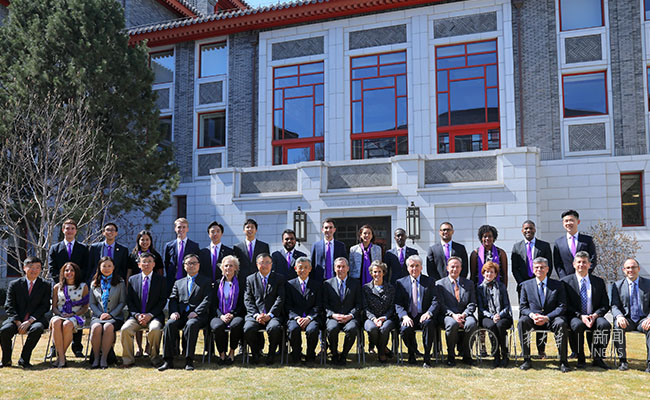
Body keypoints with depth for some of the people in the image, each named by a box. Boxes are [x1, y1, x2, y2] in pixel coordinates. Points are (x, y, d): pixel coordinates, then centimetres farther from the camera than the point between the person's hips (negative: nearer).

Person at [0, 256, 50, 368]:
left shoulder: (45, 286, 7)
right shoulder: (14, 284, 9)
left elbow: (45, 307, -1)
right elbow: (9, 306, 3)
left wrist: (29, 321, -14)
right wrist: (18, 322, -12)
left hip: (35, 320, -1)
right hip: (16, 319, 1)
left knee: (37, 328, -35)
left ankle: (24, 359, -17)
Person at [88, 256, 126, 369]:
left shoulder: (120, 282, 8)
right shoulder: (94, 284, 16)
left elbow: (122, 302, 4)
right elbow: (92, 303, 13)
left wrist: (111, 314, -9)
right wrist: (100, 314, -5)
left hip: (115, 316, -2)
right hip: (98, 316, 2)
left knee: (108, 327, -35)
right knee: (96, 327, -33)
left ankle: (104, 358, -29)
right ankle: (96, 358, -23)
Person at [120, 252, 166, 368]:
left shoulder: (160, 280, 6)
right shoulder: (132, 279, 12)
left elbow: (163, 301, 1)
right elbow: (129, 301, 9)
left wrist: (150, 315, -11)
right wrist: (137, 315, -8)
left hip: (154, 316, -2)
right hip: (136, 316, 2)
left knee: (155, 329, -33)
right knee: (125, 329, -26)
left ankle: (154, 357, -14)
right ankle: (128, 359, -12)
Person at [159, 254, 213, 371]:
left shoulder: (206, 281, 15)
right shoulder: (178, 283, 26)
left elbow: (207, 300, 1)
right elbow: (173, 300, 15)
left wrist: (196, 312, -14)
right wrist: (173, 312, -6)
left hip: (198, 315, -3)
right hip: (180, 315, 3)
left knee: (191, 324, -36)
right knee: (170, 324, -28)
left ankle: (189, 360, -33)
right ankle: (168, 360, -26)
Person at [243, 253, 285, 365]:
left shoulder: (279, 278, 12)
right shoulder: (250, 279, 16)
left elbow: (280, 299, 1)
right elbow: (248, 300, 7)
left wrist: (269, 315, -11)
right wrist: (256, 315, -10)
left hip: (272, 315, -1)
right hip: (255, 314, 1)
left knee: (274, 328, -34)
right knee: (248, 329, -30)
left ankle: (271, 353, -5)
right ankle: (256, 351, 2)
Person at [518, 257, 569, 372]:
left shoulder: (558, 285, 6)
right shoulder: (526, 285, 9)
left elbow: (562, 307, -2)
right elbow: (523, 307, 5)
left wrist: (547, 317, -17)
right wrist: (532, 315, -17)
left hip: (551, 319, -1)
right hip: (533, 319, 1)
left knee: (561, 323, -34)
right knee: (522, 321, -31)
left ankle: (563, 361, -22)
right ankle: (526, 359, -25)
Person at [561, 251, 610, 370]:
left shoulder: (599, 282, 12)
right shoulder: (566, 281, 4)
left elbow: (605, 305, 8)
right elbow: (566, 306, -1)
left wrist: (595, 315, -12)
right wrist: (580, 316, -17)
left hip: (594, 317, 2)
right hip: (575, 317, -2)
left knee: (605, 325, -30)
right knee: (577, 325, -36)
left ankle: (597, 358, -15)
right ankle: (580, 359, -17)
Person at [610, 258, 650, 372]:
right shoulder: (617, 285, 8)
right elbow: (614, 306, 1)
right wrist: (619, 316, -22)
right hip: (626, 320, 1)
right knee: (618, 326, -32)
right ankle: (623, 360, -21)